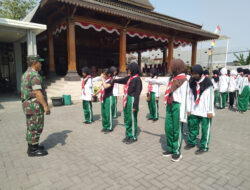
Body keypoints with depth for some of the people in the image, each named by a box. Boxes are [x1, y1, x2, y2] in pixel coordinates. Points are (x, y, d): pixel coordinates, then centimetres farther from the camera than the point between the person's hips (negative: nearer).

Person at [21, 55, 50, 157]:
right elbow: (37, 92, -24)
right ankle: (33, 150, 8)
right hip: (35, 105, -10)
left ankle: (32, 146, 28)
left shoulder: (26, 74, 16)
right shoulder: (34, 75, -17)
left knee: (31, 127, 17)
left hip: (27, 104, 10)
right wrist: (45, 105, -25)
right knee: (36, 127, -1)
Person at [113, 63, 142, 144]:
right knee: (127, 119, 14)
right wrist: (113, 80, 41)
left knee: (132, 119, 1)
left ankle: (133, 137, 15)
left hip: (132, 100, -8)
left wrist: (135, 105, -18)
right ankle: (128, 135, 28)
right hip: (126, 100, 8)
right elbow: (121, 80, 30)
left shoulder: (137, 79, -12)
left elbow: (137, 93, -15)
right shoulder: (129, 78, 11)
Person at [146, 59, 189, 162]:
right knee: (168, 128, 12)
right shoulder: (171, 79, 10)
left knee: (177, 130, 3)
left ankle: (177, 152, 18)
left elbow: (184, 98, -14)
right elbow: (160, 80, 25)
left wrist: (182, 114, -16)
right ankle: (170, 149, 28)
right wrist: (149, 79, 36)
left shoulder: (184, 80, -11)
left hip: (177, 106, -7)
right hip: (169, 105, 7)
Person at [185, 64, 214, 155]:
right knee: (192, 127, 13)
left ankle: (204, 147, 19)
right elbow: (191, 96, 8)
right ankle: (191, 142, 30)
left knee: (205, 129, 5)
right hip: (194, 111, 5)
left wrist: (210, 111, -10)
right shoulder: (192, 83, 5)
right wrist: (189, 109, 6)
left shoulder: (207, 83, -8)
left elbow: (210, 97, -8)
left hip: (205, 112, -5)